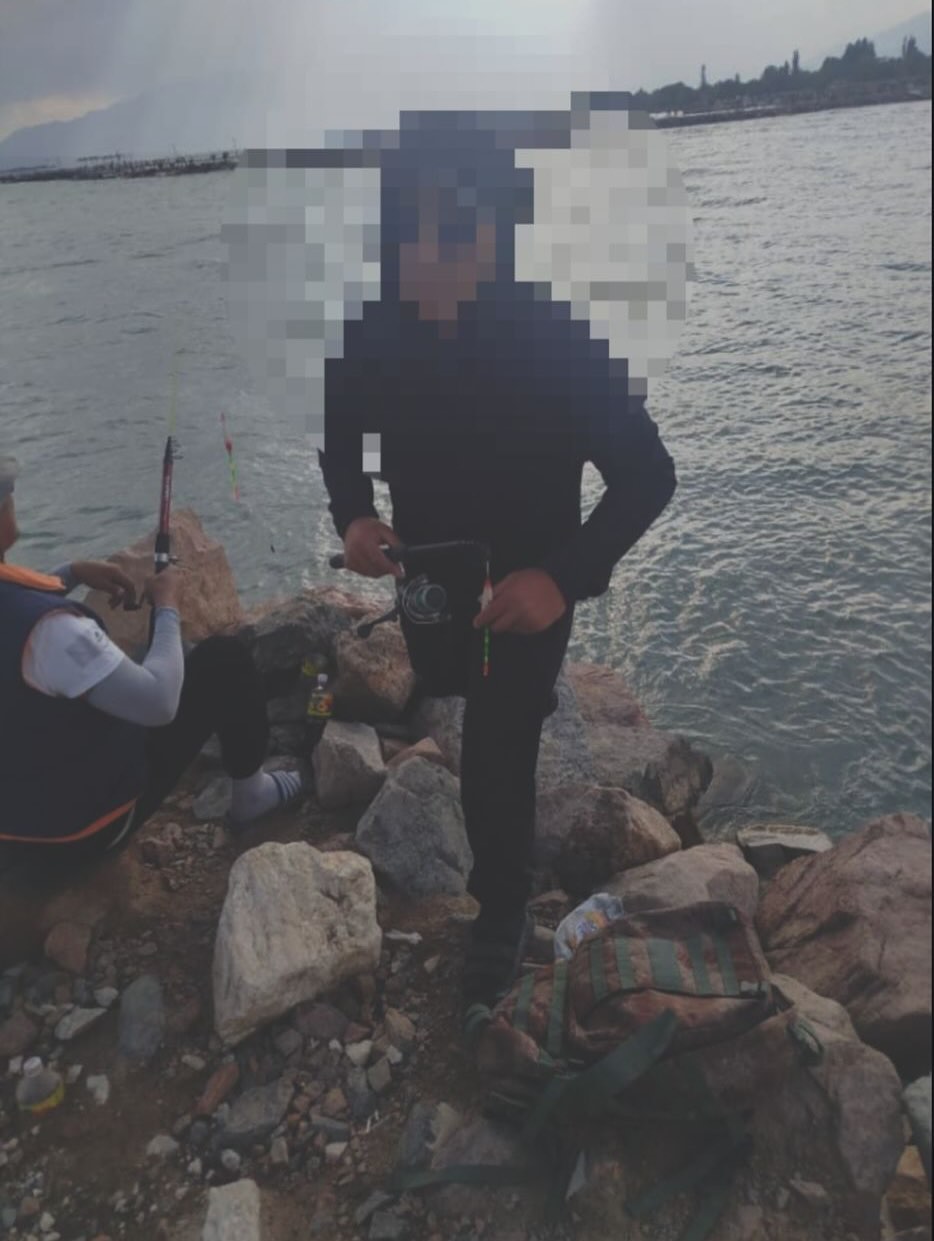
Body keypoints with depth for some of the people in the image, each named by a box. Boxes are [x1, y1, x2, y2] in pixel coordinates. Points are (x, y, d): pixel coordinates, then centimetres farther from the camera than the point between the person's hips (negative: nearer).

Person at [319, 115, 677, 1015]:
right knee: (441, 681, 26)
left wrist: (566, 576, -35)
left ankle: (504, 903, 29)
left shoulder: (561, 346, -28)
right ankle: (525, 695, 62)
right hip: (428, 569, 4)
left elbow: (649, 477, -21)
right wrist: (353, 516, -19)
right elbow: (339, 434, 1)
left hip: (530, 579, -4)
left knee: (494, 756, -1)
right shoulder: (371, 339, -18)